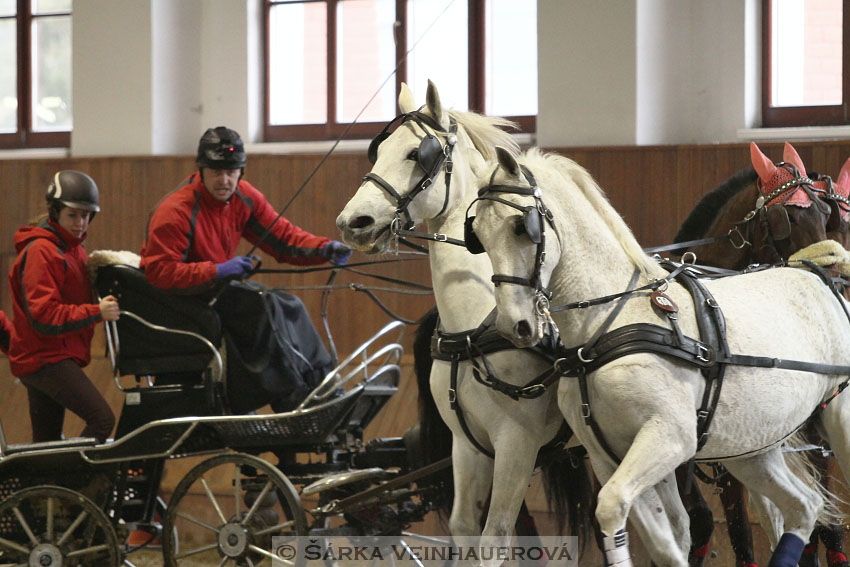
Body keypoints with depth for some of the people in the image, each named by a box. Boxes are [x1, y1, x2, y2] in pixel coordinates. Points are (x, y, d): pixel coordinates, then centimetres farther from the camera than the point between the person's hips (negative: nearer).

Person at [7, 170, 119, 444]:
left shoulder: (72, 247, 18)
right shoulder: (41, 251, -15)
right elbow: (43, 315, -23)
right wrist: (96, 312, -28)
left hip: (58, 356, 10)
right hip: (43, 357, -10)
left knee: (48, 441, 12)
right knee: (102, 419, -21)